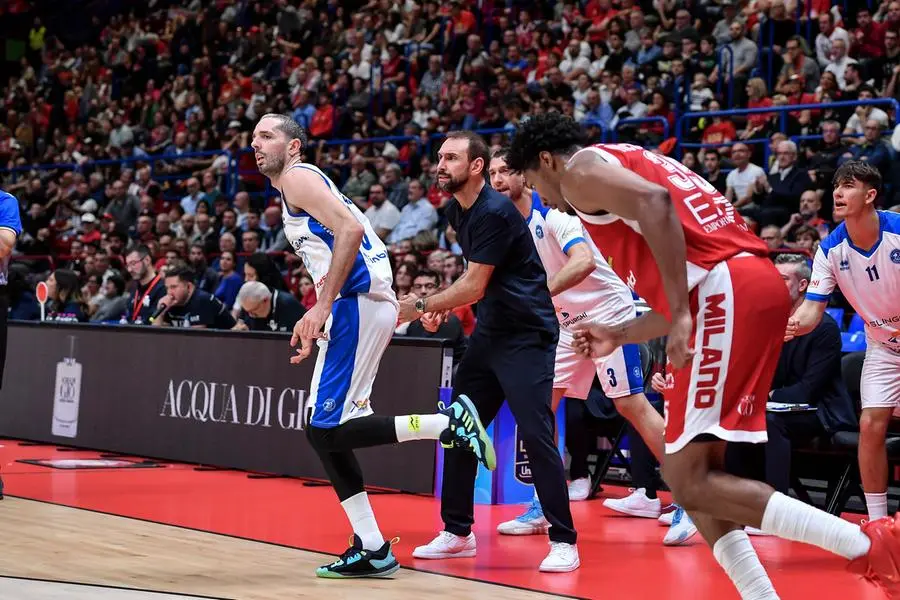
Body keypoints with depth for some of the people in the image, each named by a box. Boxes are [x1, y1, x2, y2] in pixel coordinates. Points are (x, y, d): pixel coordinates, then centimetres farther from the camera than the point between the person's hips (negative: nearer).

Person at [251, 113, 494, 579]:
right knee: (322, 428, 9)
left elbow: (350, 229, -18)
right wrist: (315, 320, 25)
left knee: (329, 428, -13)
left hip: (359, 303, -10)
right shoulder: (297, 191, 27)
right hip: (356, 303, 10)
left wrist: (323, 304, -21)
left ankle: (448, 423, -11)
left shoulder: (298, 177, -3)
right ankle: (372, 550, 9)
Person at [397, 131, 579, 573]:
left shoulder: (495, 213, -20)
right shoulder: (457, 211, 8)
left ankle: (563, 541, -7)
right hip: (489, 332, 9)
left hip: (526, 334, -9)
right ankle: (457, 532, 19)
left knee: (535, 433, -14)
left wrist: (421, 307, -12)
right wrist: (444, 305, 15)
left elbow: (474, 287, -19)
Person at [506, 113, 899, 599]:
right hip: (757, 283, 10)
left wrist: (680, 314, -20)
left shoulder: (580, 169, 6)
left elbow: (653, 202, -17)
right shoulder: (626, 163, 33)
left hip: (723, 292, -10)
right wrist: (619, 336, 41)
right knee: (693, 471, 14)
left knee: (689, 480, -10)